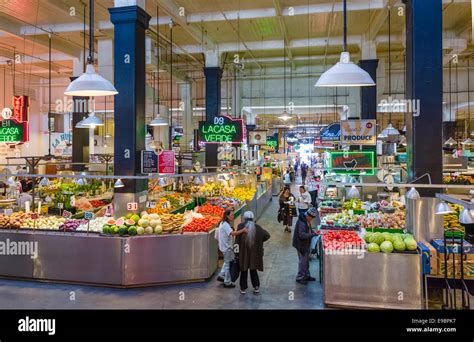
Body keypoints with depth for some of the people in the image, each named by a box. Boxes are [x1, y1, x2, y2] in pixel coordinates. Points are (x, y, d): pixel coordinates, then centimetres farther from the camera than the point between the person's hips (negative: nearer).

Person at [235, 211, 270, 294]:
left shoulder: (241, 226, -11)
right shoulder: (257, 227, -3)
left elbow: (237, 240, -13)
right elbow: (267, 235, -3)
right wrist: (259, 241, 6)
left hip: (243, 252, -2)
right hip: (254, 253, 2)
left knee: (244, 270, 11)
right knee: (253, 270, 17)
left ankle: (243, 288, 18)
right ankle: (256, 287, 18)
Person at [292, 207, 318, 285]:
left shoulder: (307, 221, 3)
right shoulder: (302, 223, -28)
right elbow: (302, 235, -34)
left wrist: (312, 232, -1)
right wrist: (313, 234, -31)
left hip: (306, 244, 10)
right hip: (301, 244, -10)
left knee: (306, 260, 20)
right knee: (302, 261, 1)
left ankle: (306, 276, 34)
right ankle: (300, 278, 15)